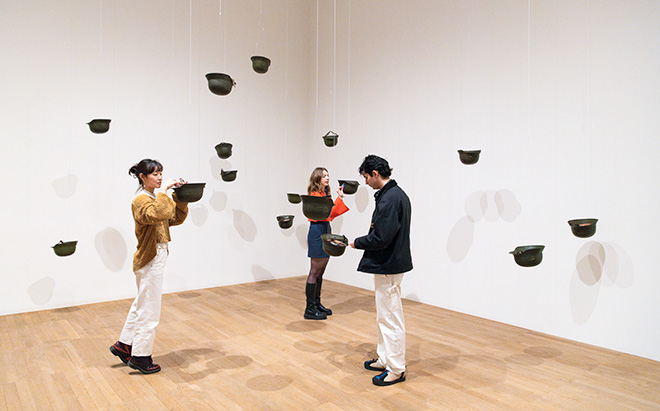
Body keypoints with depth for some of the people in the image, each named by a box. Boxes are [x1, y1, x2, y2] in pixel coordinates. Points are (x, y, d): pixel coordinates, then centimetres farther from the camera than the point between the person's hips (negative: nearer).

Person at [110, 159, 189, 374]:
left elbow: (177, 218, 9)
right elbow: (158, 214, -38)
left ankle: (124, 345, 35)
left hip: (157, 255, 10)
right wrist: (163, 191, -30)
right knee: (149, 309, 1)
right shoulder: (141, 200, -16)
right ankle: (140, 356, 14)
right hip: (150, 258, -10)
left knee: (142, 303, 21)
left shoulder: (156, 197, 11)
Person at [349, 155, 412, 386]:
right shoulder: (398, 194, 12)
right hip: (390, 264, 11)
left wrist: (357, 243, -9)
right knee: (385, 316, 20)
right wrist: (363, 241, 11)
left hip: (388, 267, -11)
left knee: (390, 318, 0)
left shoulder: (389, 199, -21)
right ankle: (385, 359, 32)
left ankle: (396, 369, 12)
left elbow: (381, 238, -25)